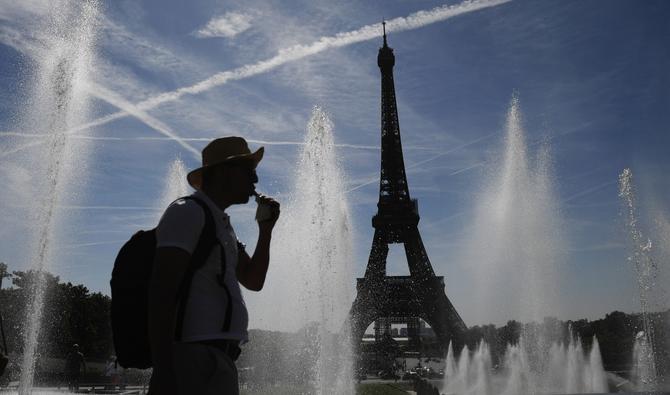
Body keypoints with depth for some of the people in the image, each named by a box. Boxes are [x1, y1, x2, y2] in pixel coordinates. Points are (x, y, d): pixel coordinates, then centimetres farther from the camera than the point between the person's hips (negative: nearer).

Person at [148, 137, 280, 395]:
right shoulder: (187, 212, -8)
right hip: (196, 357, -9)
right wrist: (163, 372, -23)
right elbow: (161, 293, -16)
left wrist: (266, 229, 11)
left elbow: (254, 281, 22)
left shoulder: (222, 223, 20)